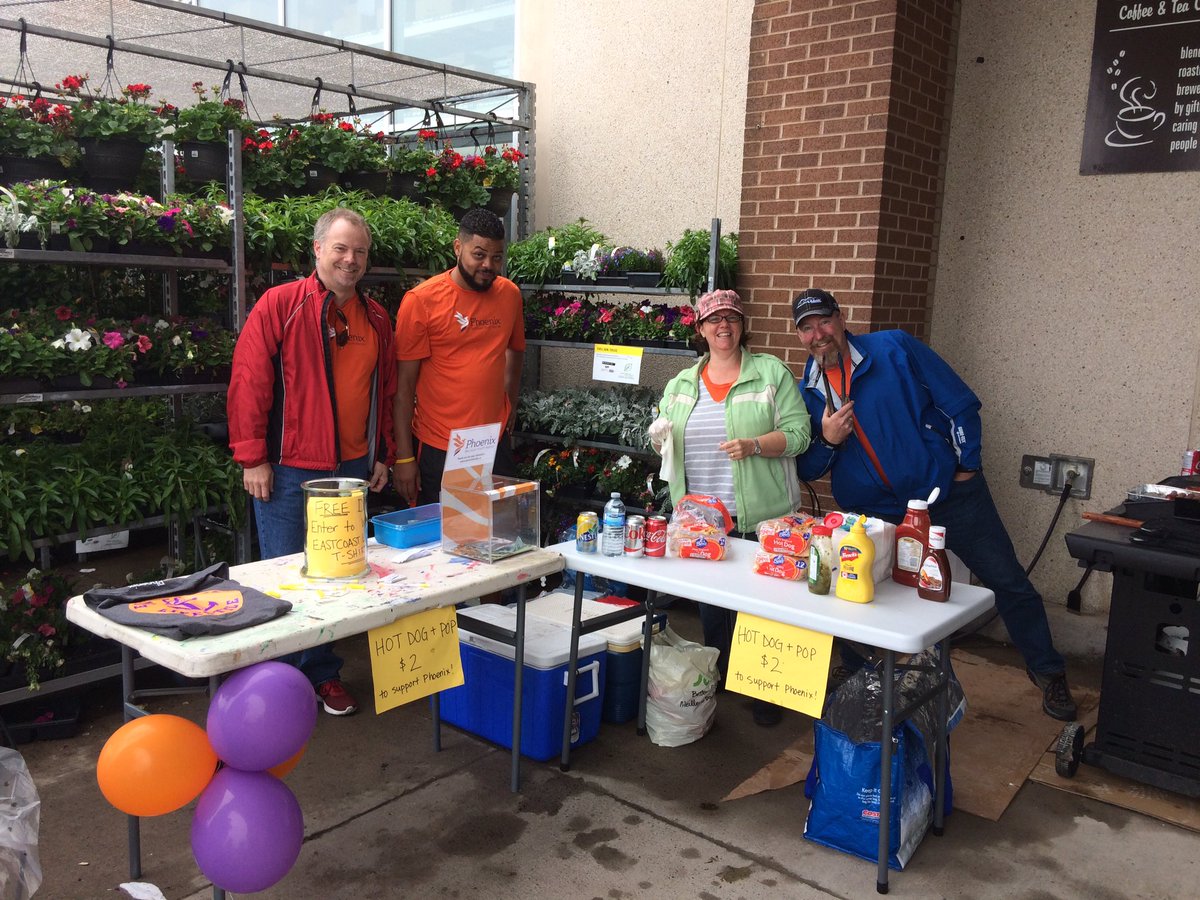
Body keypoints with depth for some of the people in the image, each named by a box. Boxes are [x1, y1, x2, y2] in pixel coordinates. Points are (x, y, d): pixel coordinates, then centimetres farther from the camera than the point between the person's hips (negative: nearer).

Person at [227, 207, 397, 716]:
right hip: (288, 469, -5)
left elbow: (385, 392, 15)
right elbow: (248, 383, -10)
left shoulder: (376, 319, 9)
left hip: (352, 469, 5)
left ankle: (323, 674, 29)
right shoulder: (280, 305, -7)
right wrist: (252, 458, -12)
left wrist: (382, 455, 12)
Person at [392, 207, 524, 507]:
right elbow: (404, 383, -7)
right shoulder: (421, 300, -8)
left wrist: (510, 405, 13)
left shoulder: (510, 294, 5)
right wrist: (404, 456, -9)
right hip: (437, 449, -4)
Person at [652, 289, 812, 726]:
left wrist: (754, 446, -23)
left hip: (760, 517, -4)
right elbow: (665, 440, 16)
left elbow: (797, 433, -7)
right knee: (709, 603, 14)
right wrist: (661, 439, -7)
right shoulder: (681, 384, 12)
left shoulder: (772, 373, -1)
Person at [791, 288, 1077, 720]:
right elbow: (805, 470, 6)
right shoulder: (807, 393, 1)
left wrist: (968, 466, -5)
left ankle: (1047, 672, 26)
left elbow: (960, 402, -5)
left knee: (1009, 582, 5)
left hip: (948, 491, -2)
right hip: (878, 515, 2)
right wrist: (827, 441, -14)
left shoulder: (894, 349, -9)